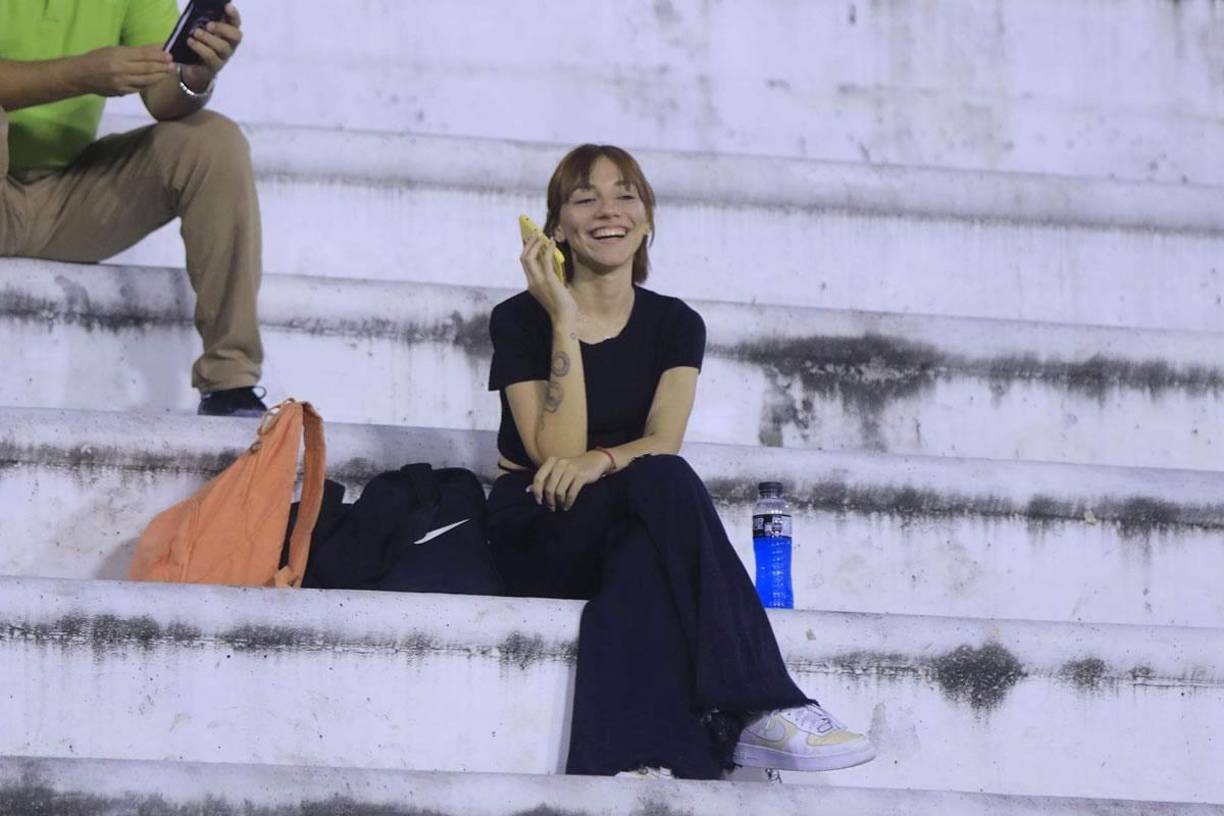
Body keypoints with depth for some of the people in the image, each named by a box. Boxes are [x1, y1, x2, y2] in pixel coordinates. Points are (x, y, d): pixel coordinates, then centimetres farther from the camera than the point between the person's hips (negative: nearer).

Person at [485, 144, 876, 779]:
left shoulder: (674, 325, 7)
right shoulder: (520, 322, -2)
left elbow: (663, 439, -10)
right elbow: (557, 452, -15)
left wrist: (599, 462, -34)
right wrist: (565, 321, -19)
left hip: (631, 534, 3)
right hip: (536, 533, -3)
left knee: (641, 563, -36)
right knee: (662, 483, -34)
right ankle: (756, 709, -44)